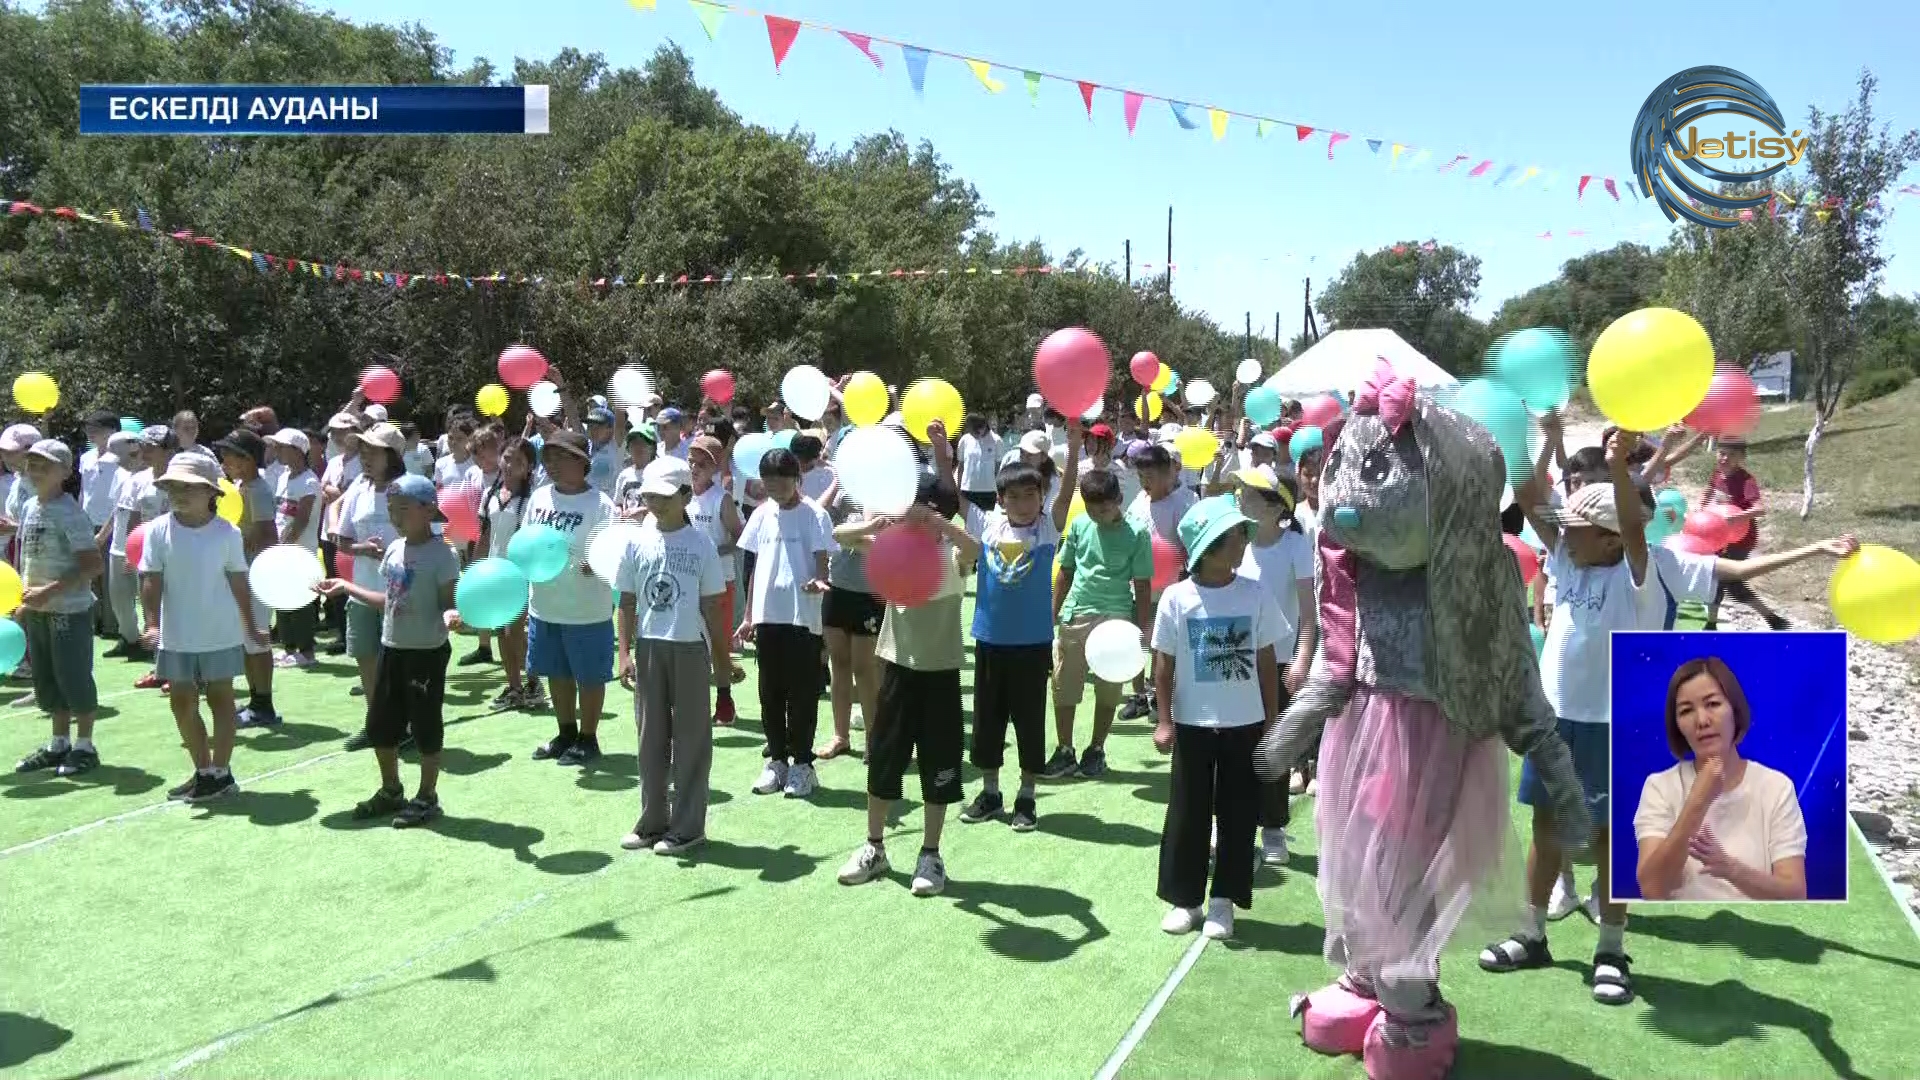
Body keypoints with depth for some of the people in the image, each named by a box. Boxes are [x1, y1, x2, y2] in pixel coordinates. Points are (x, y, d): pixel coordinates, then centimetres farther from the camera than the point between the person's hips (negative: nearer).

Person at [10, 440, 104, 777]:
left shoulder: (69, 513, -16)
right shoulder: (30, 507, 7)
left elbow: (93, 565, -20)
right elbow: (29, 558, 17)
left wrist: (49, 592, -23)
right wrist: (24, 599, 9)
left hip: (70, 610, -8)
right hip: (37, 611, 8)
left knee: (74, 677, 1)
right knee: (46, 679, 15)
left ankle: (84, 747, 14)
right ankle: (58, 745, 28)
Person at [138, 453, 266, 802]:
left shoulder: (227, 532, -7)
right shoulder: (159, 530, -4)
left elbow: (238, 582, 1)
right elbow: (151, 580, -3)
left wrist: (250, 626, 6)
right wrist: (152, 624, -13)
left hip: (220, 635, -3)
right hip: (176, 637, 3)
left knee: (220, 699, 7)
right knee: (182, 703, 10)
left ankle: (221, 773, 15)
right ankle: (203, 771, 25)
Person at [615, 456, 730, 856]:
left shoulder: (700, 543, -4)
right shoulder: (638, 542, 3)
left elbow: (711, 605, -1)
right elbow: (627, 602, 7)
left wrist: (721, 659, -1)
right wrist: (625, 652, -1)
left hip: (690, 647, -3)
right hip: (648, 646, 3)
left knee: (691, 737, 3)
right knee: (651, 736, 11)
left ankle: (688, 826, 11)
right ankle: (653, 820, 22)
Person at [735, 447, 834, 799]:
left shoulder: (814, 515, -5)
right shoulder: (762, 515, 9)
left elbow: (822, 563, -8)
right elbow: (756, 567, 14)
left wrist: (817, 581, -32)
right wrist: (749, 616, 13)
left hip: (802, 617, -5)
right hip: (767, 616, 5)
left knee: (802, 693, 2)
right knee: (770, 691, 10)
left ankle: (801, 763, 12)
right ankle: (776, 759, 22)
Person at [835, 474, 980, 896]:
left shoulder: (952, 553, -9)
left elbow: (973, 550, -32)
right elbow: (840, 535, -4)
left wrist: (935, 522, -38)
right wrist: (870, 526, -22)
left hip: (940, 671, -3)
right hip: (898, 665, 3)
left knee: (938, 767, 4)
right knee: (881, 759, 10)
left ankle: (930, 855, 17)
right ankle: (874, 848, 25)